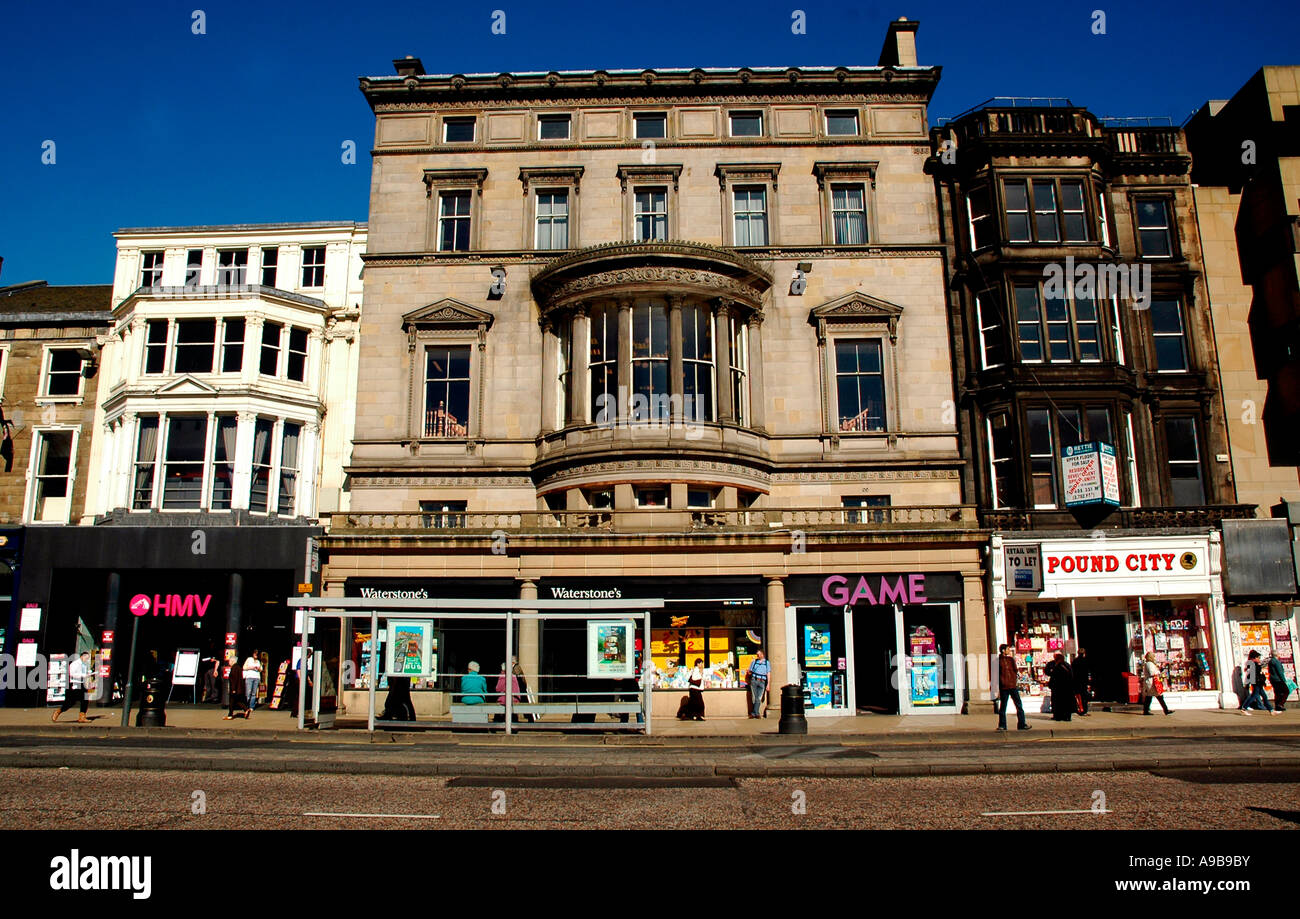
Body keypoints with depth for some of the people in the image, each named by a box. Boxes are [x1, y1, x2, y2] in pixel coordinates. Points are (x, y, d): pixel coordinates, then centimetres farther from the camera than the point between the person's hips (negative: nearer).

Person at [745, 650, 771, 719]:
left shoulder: (767, 663, 13)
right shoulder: (754, 661, 16)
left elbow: (768, 674, 7)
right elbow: (750, 671, 21)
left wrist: (768, 684, 0)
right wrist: (748, 672, -2)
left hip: (762, 682, -1)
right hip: (754, 680, 1)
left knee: (759, 698, -6)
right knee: (754, 697, -6)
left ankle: (754, 713, -7)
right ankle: (757, 713, -3)